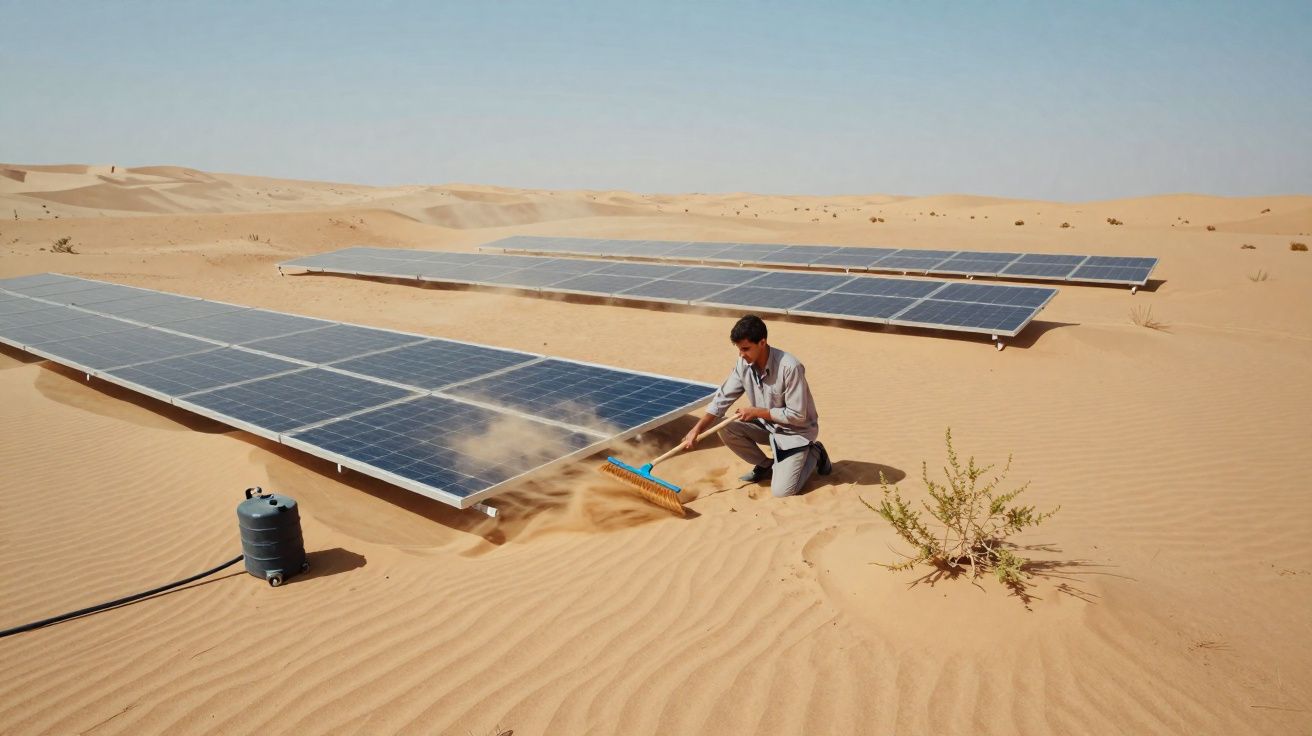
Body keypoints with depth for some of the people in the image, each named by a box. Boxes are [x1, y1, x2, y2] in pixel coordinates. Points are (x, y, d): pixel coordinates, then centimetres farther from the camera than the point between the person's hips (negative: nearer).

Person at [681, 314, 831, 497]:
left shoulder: (790, 367, -31)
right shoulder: (744, 364, -11)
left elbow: (797, 415, -26)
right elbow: (722, 398, -8)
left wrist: (757, 412, -21)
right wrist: (696, 430, -18)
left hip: (796, 431, -6)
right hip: (767, 425, 6)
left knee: (781, 491, -17)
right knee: (727, 430, -17)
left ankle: (813, 454, 11)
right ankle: (766, 466, 7)